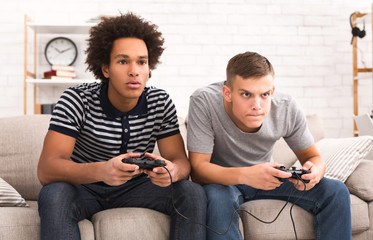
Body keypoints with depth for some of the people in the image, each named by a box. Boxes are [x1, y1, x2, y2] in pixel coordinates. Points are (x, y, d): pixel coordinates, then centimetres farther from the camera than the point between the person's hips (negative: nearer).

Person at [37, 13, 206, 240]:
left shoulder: (161, 102, -5)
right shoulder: (76, 100, -16)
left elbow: (181, 161, -8)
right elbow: (46, 170, -26)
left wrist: (172, 171, -36)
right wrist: (101, 171, -48)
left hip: (135, 188, 3)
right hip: (84, 188, -2)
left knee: (194, 193, -21)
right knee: (53, 195, -35)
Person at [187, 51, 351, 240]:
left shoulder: (287, 108, -18)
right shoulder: (204, 102, -29)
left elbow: (313, 157, -4)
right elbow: (197, 169, -29)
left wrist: (314, 171, -30)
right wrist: (244, 175, -48)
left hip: (266, 177, 4)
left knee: (336, 192, -12)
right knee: (218, 198, -39)